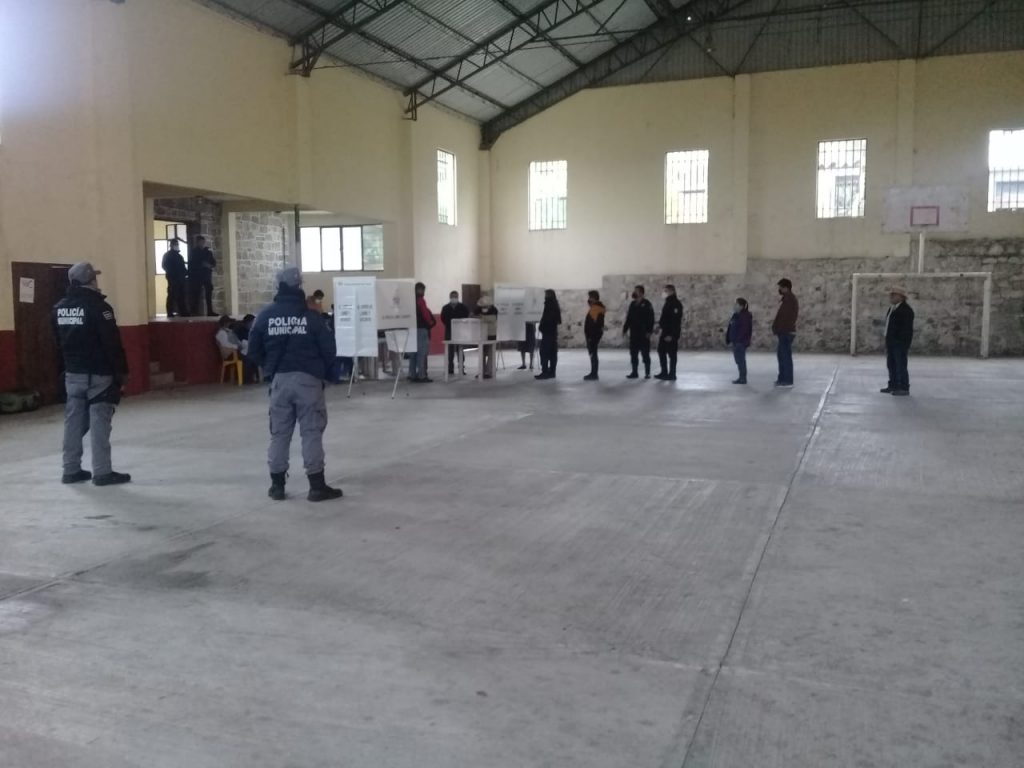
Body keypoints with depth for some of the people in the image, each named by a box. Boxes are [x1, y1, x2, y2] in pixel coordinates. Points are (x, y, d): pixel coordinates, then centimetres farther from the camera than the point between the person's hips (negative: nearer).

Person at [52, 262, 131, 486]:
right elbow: (112, 343, -16)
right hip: (98, 374, -7)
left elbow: (59, 342, 16)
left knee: (73, 420, 11)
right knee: (99, 421, -4)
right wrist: (122, 371, -10)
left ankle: (71, 470, 17)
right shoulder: (97, 306, -15)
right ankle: (102, 472, -2)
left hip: (72, 373, 7)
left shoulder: (60, 308, 8)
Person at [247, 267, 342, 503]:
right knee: (312, 432, 1)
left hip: (279, 380, 3)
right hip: (308, 379, -3)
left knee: (279, 432, 11)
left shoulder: (265, 316, 2)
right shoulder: (311, 316, -6)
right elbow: (329, 350, -4)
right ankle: (317, 486, 2)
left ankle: (277, 485, 17)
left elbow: (254, 351, 6)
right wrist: (321, 371, 14)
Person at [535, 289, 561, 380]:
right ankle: (551, 372, 12)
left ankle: (545, 372, -11)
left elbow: (546, 318, -18)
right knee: (552, 353, 9)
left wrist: (540, 327, -5)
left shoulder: (549, 305, -14)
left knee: (544, 352, -8)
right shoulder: (555, 305, 14)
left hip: (547, 332, -10)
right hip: (553, 331, 10)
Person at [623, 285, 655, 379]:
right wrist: (625, 329, 13)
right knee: (633, 354, 8)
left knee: (645, 354, -1)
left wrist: (649, 331, -17)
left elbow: (651, 318, -11)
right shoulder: (632, 304, 13)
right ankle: (634, 372, 14)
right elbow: (628, 318, 18)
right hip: (634, 333, 7)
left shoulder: (646, 304, -7)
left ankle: (647, 373, 5)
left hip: (643, 334, -7)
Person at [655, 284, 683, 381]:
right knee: (661, 351, 13)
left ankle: (672, 374, 2)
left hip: (671, 333, -10)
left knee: (672, 353, -3)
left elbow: (675, 320, -20)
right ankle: (664, 373, 20)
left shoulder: (676, 304, -14)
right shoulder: (667, 303, 16)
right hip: (665, 332, 10)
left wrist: (671, 334, -23)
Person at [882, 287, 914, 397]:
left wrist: (906, 345, -19)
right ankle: (893, 386, 21)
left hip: (900, 343, -9)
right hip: (891, 342, 9)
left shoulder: (906, 310, -12)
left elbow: (908, 329, -16)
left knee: (901, 366, -6)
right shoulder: (892, 308, 14)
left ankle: (904, 388, -1)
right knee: (891, 365, 13)